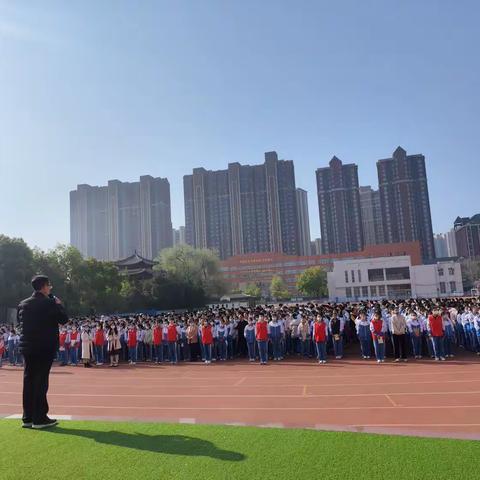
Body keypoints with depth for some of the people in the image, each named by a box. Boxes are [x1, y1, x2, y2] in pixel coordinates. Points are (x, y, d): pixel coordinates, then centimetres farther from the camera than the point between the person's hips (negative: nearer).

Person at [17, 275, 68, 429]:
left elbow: (19, 320, 19)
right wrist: (59, 305, 4)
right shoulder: (49, 303, -12)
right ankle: (39, 418, 2)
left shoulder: (23, 304, 6)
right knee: (41, 382, -2)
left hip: (27, 347, 6)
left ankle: (27, 418, 16)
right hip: (44, 347, -6)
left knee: (28, 381, 10)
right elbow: (64, 319, -8)